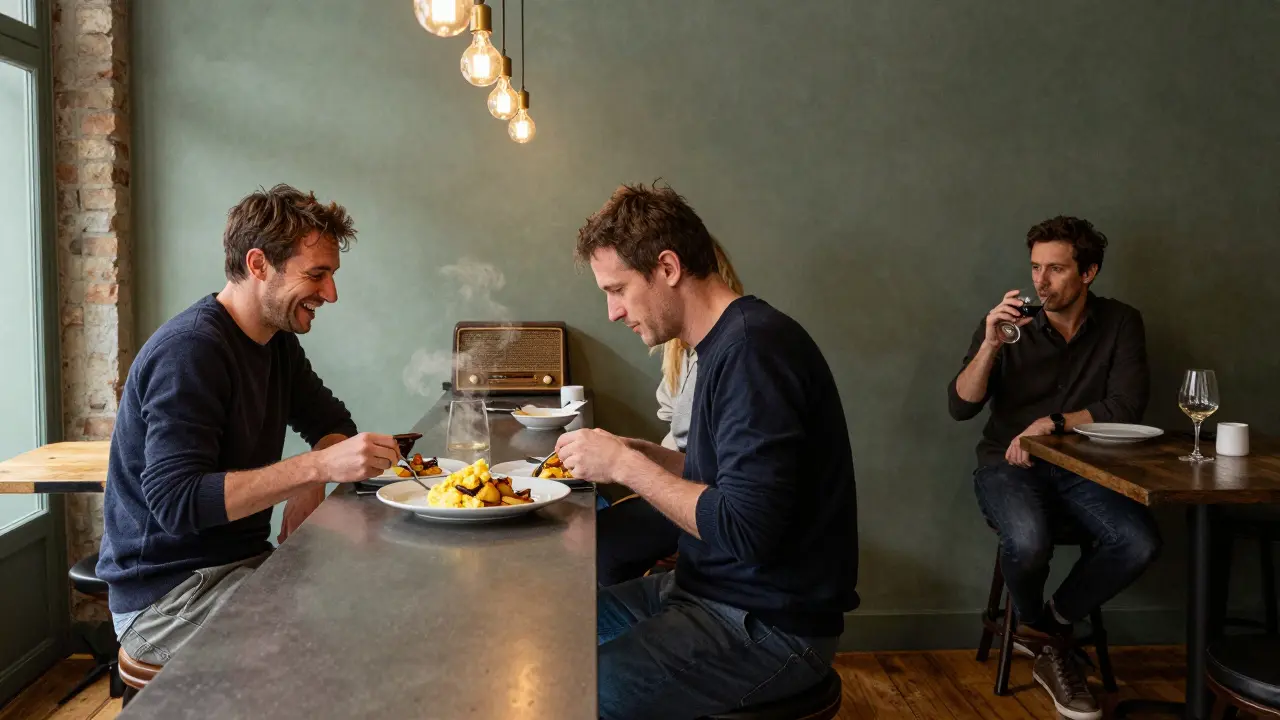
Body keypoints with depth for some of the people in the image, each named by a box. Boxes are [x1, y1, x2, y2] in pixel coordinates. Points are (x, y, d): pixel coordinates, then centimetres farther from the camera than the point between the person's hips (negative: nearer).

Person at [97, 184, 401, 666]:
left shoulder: (277, 341, 7)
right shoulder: (191, 349, -21)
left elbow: (330, 422, 17)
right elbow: (177, 501, -28)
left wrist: (310, 490, -7)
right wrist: (319, 467, -37)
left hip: (244, 561, 8)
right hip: (165, 595, -8)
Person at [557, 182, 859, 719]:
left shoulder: (754, 347, -21)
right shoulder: (726, 342, 9)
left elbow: (745, 531, -26)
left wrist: (625, 464, -17)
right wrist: (639, 453, 4)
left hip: (770, 626, -9)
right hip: (715, 592, 9)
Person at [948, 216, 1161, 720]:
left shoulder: (1120, 324, 2)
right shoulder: (1007, 323, -1)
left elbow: (1125, 407, -7)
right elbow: (961, 408, -8)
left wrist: (1050, 425, -14)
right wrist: (990, 345, -21)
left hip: (1082, 468, 2)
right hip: (1008, 466, -2)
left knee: (1140, 543, -26)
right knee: (1028, 541, -33)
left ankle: (1052, 624, 1)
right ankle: (1042, 635, 2)